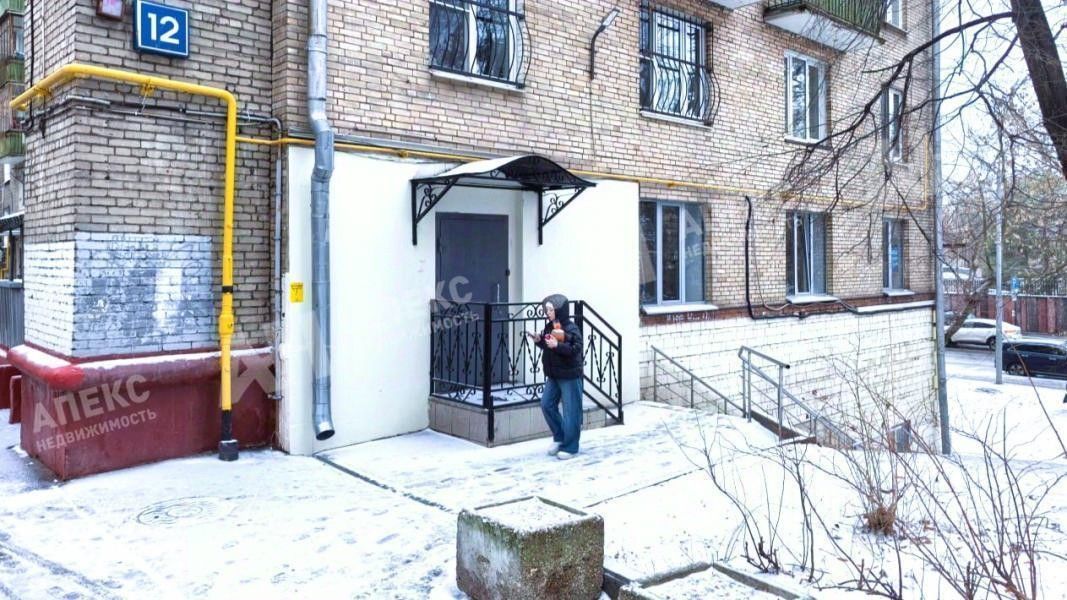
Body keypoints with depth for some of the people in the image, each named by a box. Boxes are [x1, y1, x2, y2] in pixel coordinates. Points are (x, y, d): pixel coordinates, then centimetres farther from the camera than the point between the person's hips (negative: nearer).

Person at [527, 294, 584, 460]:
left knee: (570, 411, -1)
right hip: (553, 375, 8)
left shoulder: (571, 329, -15)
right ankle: (559, 437, 25)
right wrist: (539, 341, -1)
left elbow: (576, 349, -22)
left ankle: (570, 447, 9)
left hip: (569, 375, -8)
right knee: (547, 404, 9)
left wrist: (557, 345, -30)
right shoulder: (549, 327, 7)